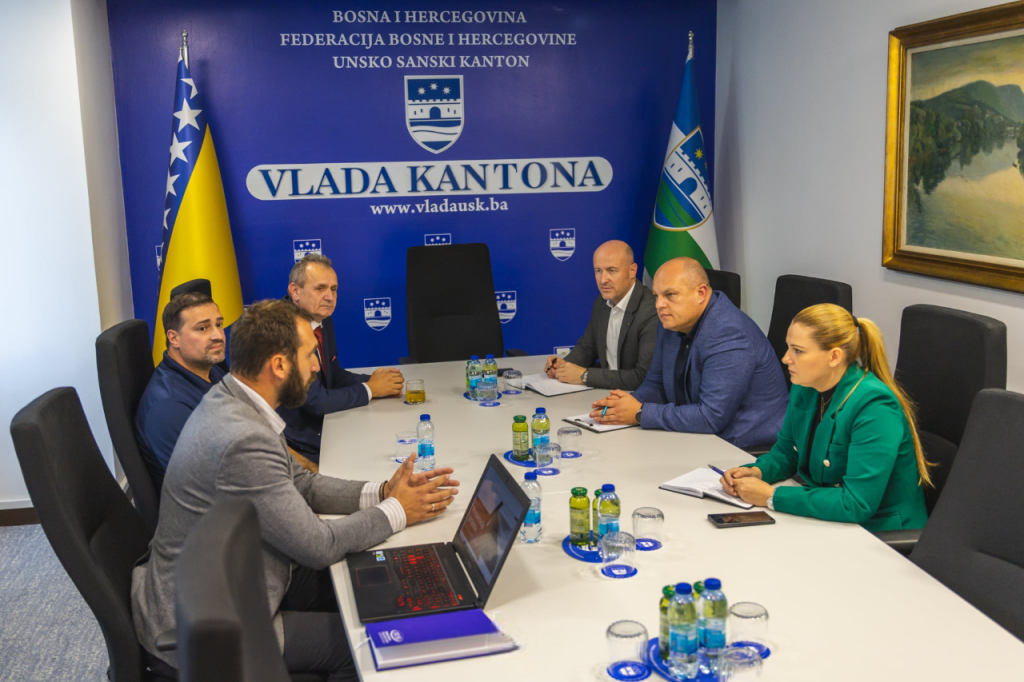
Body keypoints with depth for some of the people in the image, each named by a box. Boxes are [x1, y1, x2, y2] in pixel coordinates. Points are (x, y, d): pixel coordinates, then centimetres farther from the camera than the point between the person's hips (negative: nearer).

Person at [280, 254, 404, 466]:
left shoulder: (323, 320, 4)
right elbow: (315, 401, -23)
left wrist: (373, 380, -2)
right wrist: (369, 389, -11)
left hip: (322, 429, 8)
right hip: (299, 447, -8)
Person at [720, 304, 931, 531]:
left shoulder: (874, 408, -24)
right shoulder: (805, 387, -1)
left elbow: (857, 504, -29)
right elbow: (786, 452, 14)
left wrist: (771, 497, -26)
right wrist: (756, 471, -8)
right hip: (828, 524, 7)